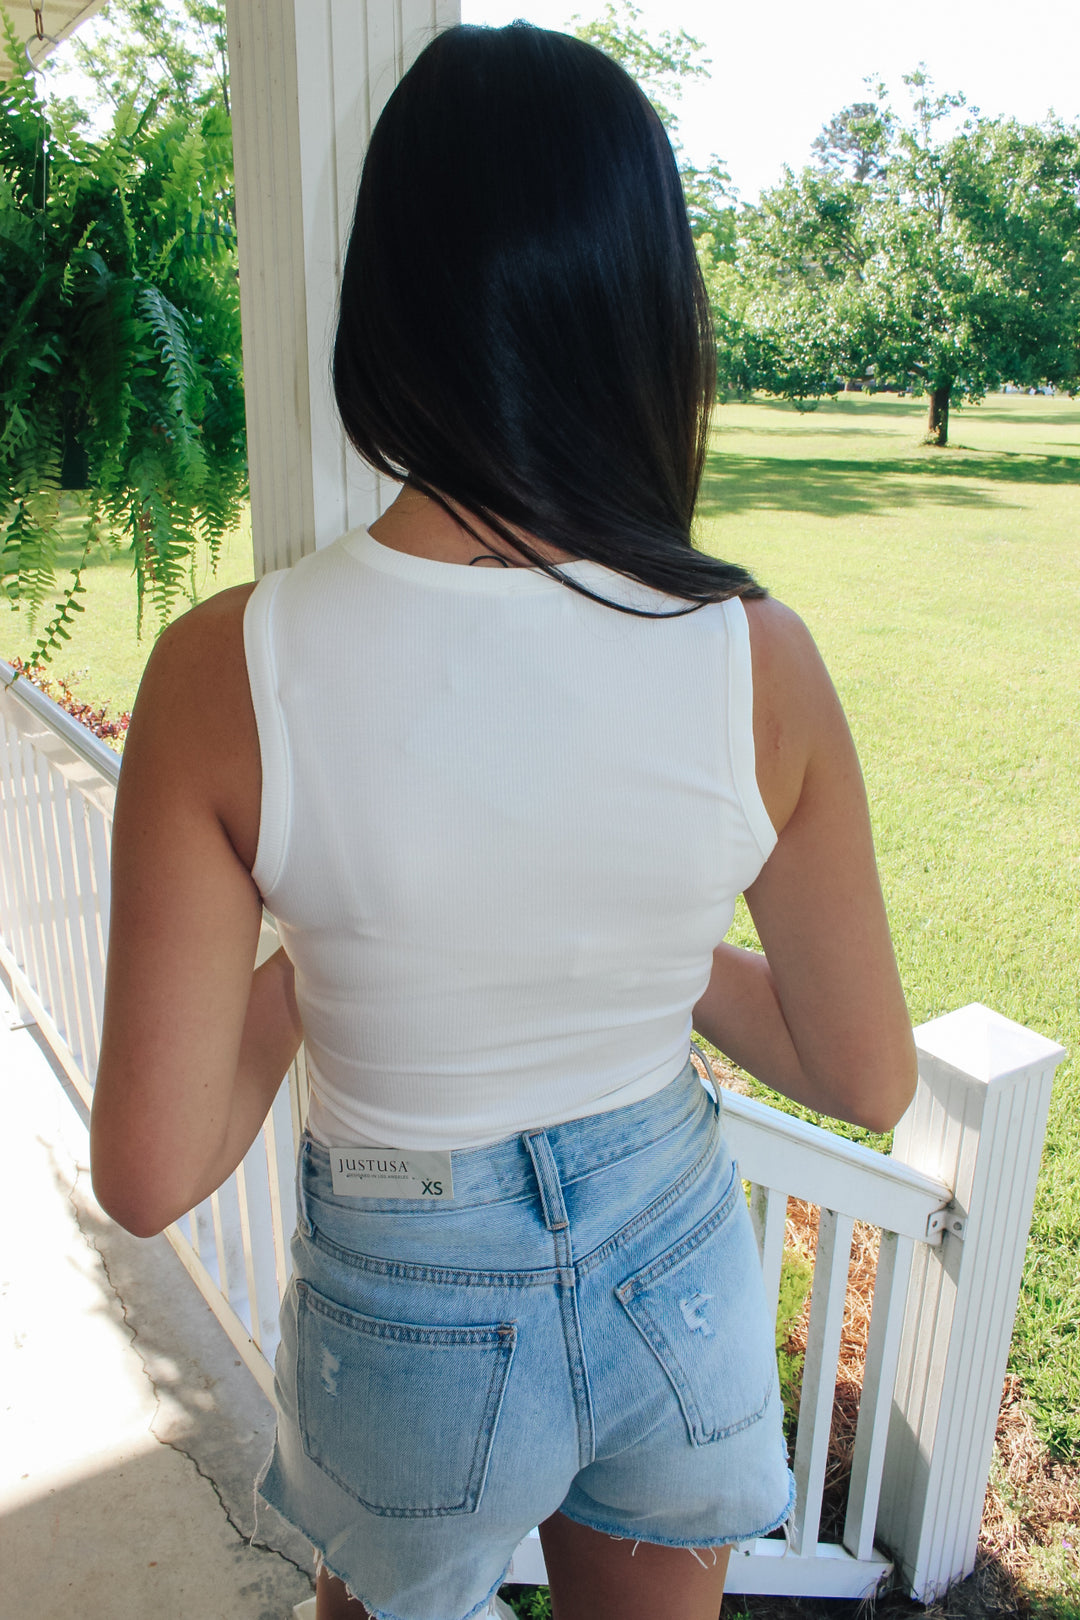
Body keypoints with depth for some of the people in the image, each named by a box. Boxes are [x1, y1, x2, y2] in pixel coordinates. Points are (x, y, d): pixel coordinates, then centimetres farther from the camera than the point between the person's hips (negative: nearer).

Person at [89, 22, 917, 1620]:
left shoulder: (227, 670, -26)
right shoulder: (758, 658, -21)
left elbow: (150, 1175, -19)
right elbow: (871, 1079, -8)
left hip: (415, 1320, -1)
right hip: (680, 1288, 2)